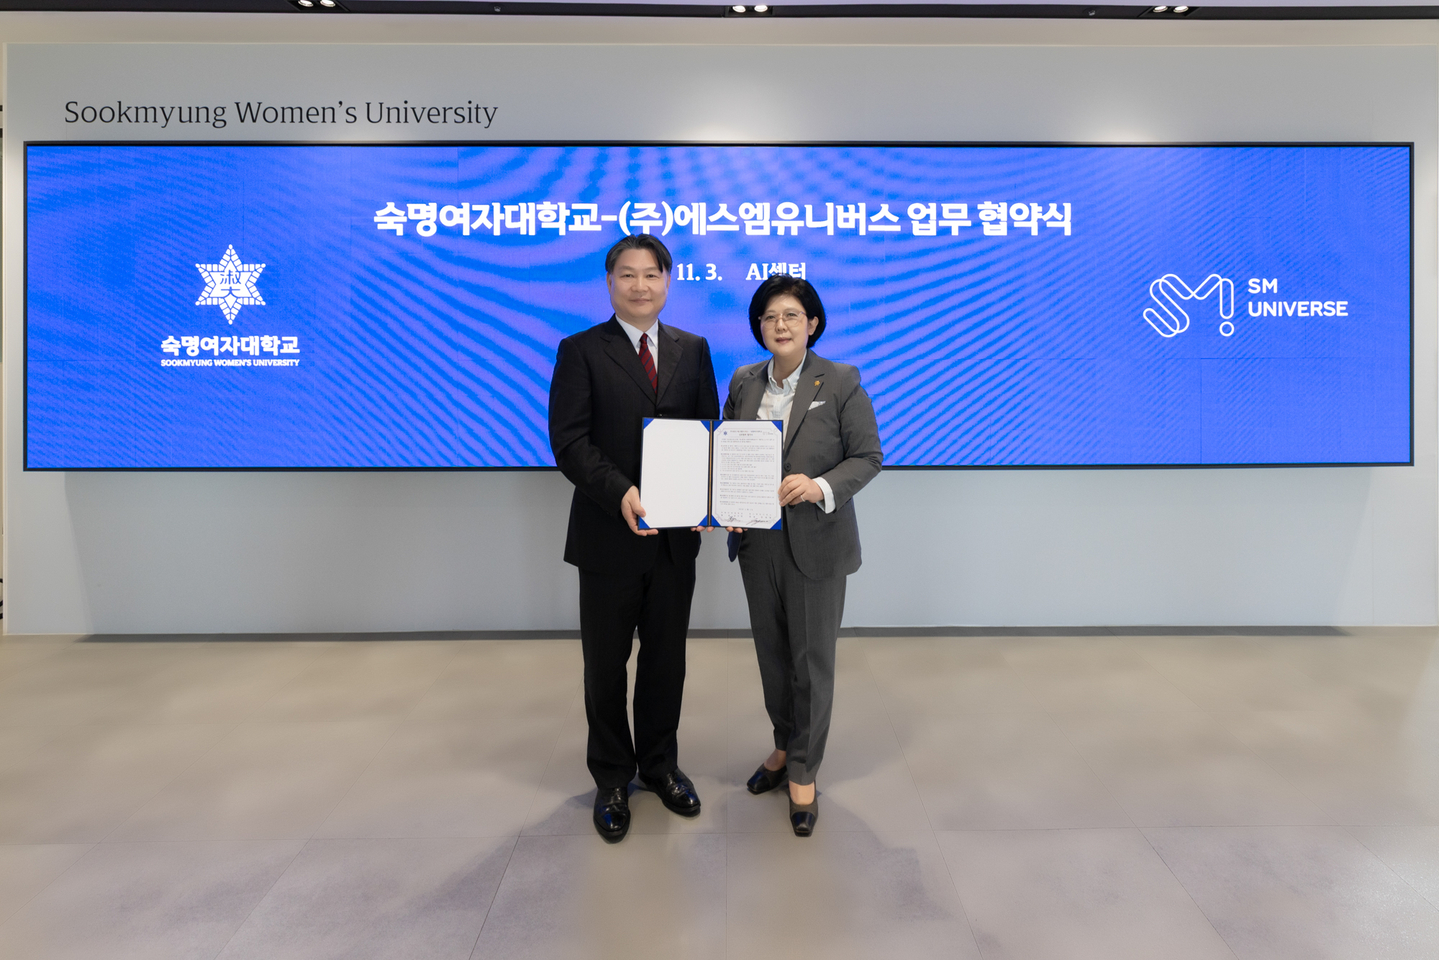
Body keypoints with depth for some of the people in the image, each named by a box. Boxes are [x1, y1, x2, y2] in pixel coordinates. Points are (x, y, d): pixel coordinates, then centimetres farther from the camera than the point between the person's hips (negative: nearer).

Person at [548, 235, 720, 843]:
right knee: (606, 663, 12)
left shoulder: (693, 350, 9)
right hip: (610, 534, -3)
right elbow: (569, 440, -11)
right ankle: (611, 779, 32)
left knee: (667, 657, 16)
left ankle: (659, 764, 37)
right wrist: (620, 492, -26)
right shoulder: (581, 351, -3)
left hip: (676, 535, 3)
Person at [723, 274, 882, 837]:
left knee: (812, 658, 6)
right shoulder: (743, 383, 5)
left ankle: (803, 772, 24)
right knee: (771, 652, 16)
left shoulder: (841, 383, -7)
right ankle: (785, 746, 39)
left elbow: (868, 456, -7)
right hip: (758, 541, 4)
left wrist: (821, 486, -25)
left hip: (816, 543, -4)